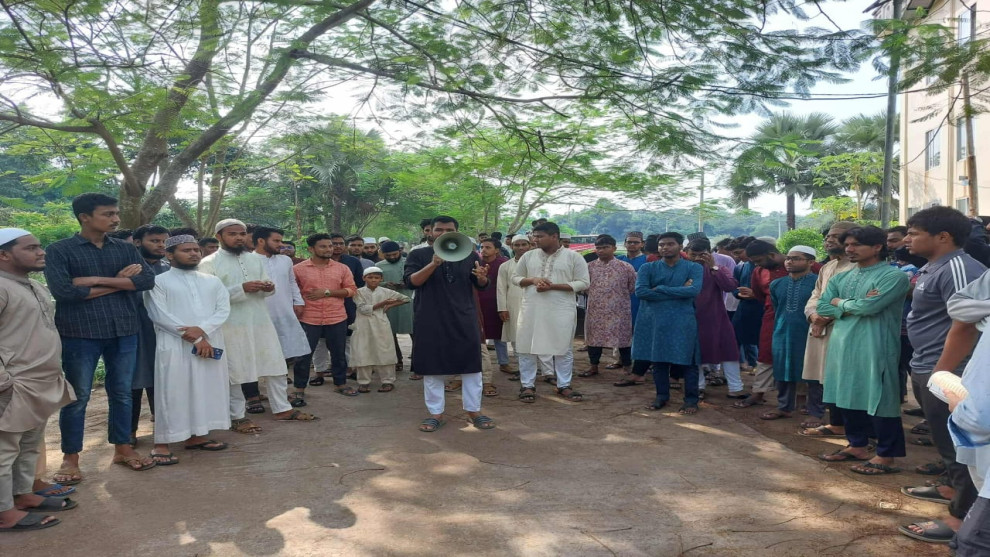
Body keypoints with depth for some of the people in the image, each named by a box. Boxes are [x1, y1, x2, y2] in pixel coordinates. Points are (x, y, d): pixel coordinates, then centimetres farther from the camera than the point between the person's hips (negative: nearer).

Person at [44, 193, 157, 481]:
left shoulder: (126, 249, 9)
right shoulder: (59, 250, -3)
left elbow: (148, 280, -5)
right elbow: (63, 291, -16)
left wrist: (97, 279, -14)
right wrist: (120, 282, -10)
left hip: (124, 331, 4)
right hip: (80, 333, -4)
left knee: (122, 393, 12)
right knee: (77, 397, 4)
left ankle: (122, 448, 26)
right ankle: (70, 457, 18)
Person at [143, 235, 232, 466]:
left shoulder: (213, 281, 12)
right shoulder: (159, 282, -1)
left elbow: (223, 310, 2)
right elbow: (160, 315, -10)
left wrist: (202, 330, -16)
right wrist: (195, 340, -14)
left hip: (210, 344, 5)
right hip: (175, 347, -5)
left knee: (207, 390, 8)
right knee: (172, 393, -4)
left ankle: (196, 436, 20)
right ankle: (161, 444, 3)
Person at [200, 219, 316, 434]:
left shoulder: (256, 259, 12)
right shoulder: (208, 263, -6)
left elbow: (266, 283, 17)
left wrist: (268, 288, -8)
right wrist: (242, 288, -23)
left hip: (261, 321, 5)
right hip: (231, 325, -5)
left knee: (276, 365, 10)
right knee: (234, 371, 4)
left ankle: (282, 408, 23)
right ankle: (237, 417, 18)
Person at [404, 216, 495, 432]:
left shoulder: (469, 255, 8)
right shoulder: (418, 255, 2)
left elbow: (481, 285, 7)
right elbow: (410, 282, -12)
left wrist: (482, 277, -18)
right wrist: (433, 264, -26)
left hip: (464, 319, 2)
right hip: (430, 321, -1)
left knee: (471, 365, 4)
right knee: (431, 367, 4)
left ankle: (474, 410, 17)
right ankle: (436, 413, 17)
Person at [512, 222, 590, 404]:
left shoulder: (574, 257, -2)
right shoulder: (528, 256, 7)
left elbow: (583, 283, -5)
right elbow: (515, 277, 12)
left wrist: (553, 286, -14)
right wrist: (533, 280, -10)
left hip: (561, 310, -2)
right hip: (531, 309, 2)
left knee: (563, 348, 5)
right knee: (526, 347, 3)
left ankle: (564, 386, 19)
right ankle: (528, 385, 15)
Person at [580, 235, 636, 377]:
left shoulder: (626, 267, -4)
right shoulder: (589, 267, 3)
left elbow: (633, 288, 2)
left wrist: (618, 295, 6)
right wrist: (596, 295, 5)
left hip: (619, 311, -2)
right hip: (595, 311, 3)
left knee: (623, 339, 5)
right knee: (593, 338, 9)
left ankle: (627, 367, 18)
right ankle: (593, 367, 23)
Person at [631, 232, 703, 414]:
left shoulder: (694, 268, 1)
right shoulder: (648, 268, 3)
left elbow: (694, 290, -17)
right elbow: (641, 291, -13)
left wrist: (660, 289, -13)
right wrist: (679, 292, -12)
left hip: (683, 322, -2)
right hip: (654, 321, 2)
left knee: (688, 361, 2)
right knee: (658, 360, 10)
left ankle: (691, 400, 15)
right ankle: (662, 396, 25)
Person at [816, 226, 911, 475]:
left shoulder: (893, 276, -8)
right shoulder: (841, 278, 15)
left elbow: (870, 307, -20)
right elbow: (823, 307, 5)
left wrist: (840, 302, -1)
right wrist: (854, 306, -10)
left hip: (874, 348, -7)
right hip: (842, 345, 7)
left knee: (879, 399, -2)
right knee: (848, 397, 14)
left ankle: (885, 456, 8)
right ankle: (857, 445, 29)